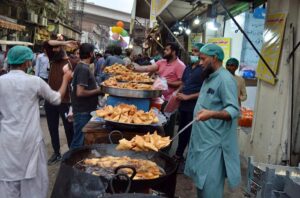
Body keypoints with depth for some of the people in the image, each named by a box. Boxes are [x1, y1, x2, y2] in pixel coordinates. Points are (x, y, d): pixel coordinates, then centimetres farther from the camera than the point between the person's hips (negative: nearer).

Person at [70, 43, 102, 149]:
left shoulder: (81, 67, 11)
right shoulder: (84, 69, -18)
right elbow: (80, 92, -25)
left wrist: (96, 90, 9)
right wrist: (97, 91, -14)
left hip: (84, 110, 10)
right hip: (83, 112, -10)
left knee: (79, 140, 20)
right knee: (79, 142, 0)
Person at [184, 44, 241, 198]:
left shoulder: (225, 79, -17)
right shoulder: (210, 77, 13)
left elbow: (234, 110, -25)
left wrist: (211, 114, -41)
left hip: (213, 142, -10)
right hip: (202, 138, 10)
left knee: (210, 184, -3)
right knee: (201, 179, 19)